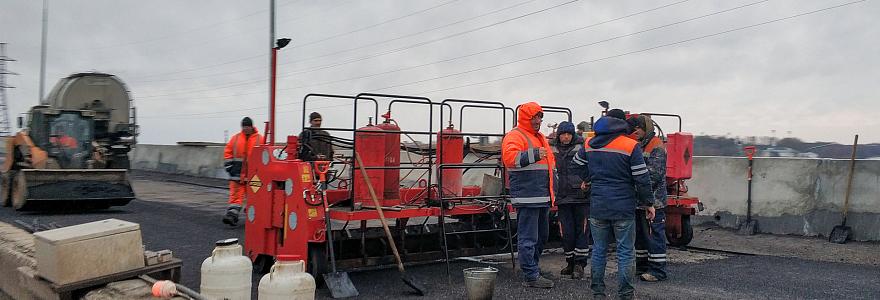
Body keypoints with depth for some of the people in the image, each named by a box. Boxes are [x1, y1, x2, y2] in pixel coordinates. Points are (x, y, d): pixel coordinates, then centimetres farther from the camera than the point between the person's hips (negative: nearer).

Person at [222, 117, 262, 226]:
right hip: (237, 175, 1)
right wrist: (230, 167, 1)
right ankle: (232, 215, -7)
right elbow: (227, 153, 10)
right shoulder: (235, 138, 7)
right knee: (235, 195, -4)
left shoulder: (259, 139, 0)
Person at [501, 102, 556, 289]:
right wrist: (534, 154, -30)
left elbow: (549, 162, 33)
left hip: (543, 197, 10)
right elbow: (509, 157, -25)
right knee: (528, 238, -6)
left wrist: (552, 192, 30)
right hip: (527, 197, -10)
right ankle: (531, 276, 0)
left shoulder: (539, 137, 23)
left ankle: (531, 267, 29)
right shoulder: (515, 136, -7)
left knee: (541, 236, 17)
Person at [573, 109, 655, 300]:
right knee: (625, 252, 5)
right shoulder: (631, 146, -9)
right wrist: (648, 203, 2)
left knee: (599, 250, 13)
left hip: (597, 207, 4)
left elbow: (577, 166, 20)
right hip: (623, 208, -4)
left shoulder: (589, 145, 5)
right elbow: (642, 179, -9)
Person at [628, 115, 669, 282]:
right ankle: (642, 266, 28)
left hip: (653, 200, -9)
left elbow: (654, 174, -20)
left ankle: (657, 271, 1)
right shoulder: (638, 146, 16)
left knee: (654, 235, -5)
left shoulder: (656, 147, -11)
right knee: (640, 234, 16)